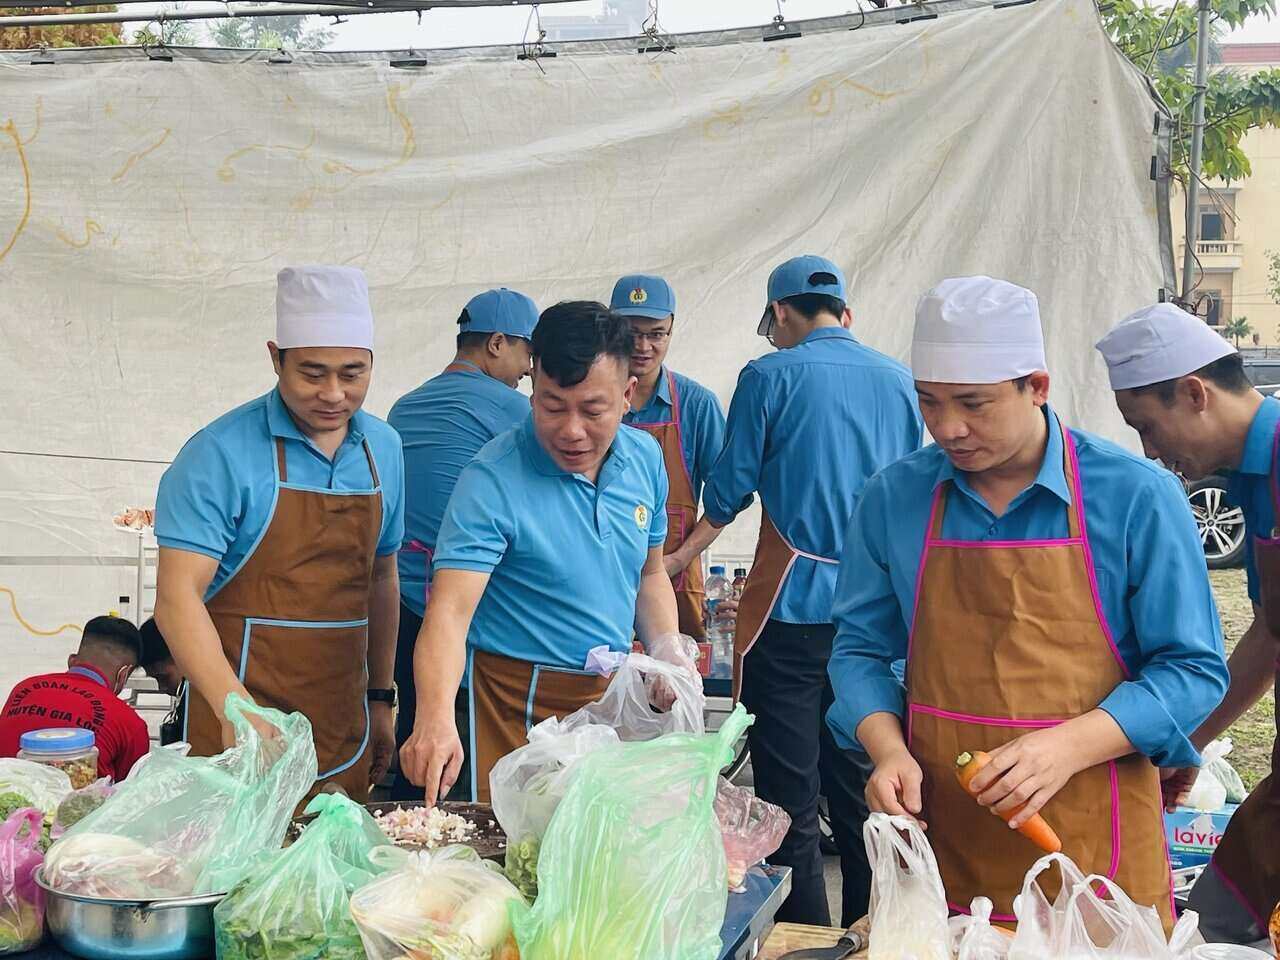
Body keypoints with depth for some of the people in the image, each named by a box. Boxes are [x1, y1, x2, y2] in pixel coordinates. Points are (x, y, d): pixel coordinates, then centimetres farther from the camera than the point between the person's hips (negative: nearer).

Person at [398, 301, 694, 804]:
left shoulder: (645, 459, 0)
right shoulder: (493, 480, -19)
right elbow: (449, 611, -28)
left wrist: (666, 649, -3)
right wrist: (436, 719, -43)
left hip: (614, 694, 6)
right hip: (518, 704, -5)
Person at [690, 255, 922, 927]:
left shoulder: (770, 377, -5)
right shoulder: (898, 381, 9)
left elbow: (729, 493, -1)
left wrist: (677, 557, 17)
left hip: (793, 607, -5)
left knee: (789, 796, 0)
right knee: (860, 789, 15)